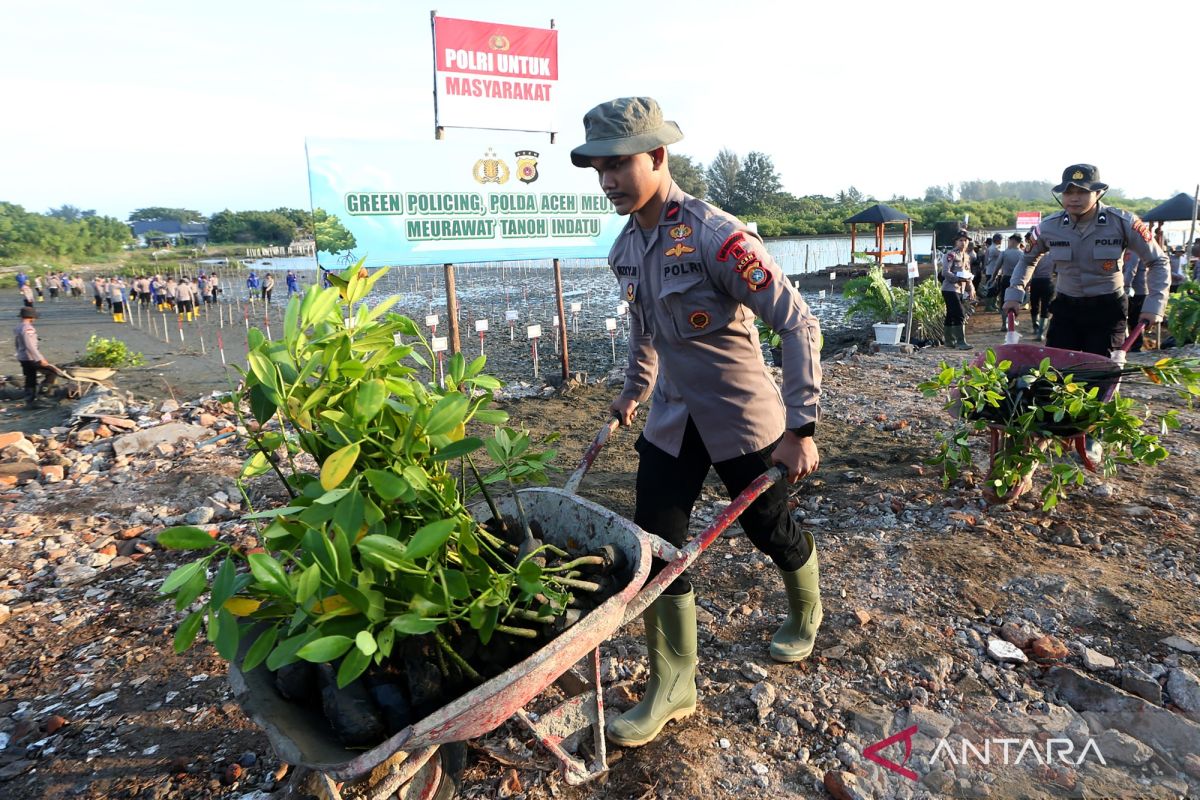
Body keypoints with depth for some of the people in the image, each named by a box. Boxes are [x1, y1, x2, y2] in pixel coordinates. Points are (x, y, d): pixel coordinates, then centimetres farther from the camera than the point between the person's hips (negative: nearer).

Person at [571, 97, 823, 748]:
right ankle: (672, 687, 22)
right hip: (671, 420, 6)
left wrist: (800, 429, -22)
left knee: (769, 530, 15)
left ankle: (805, 614, 50)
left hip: (742, 419, -6)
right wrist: (633, 391, 23)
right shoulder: (625, 247, 0)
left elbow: (798, 324, -21)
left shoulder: (716, 236, -23)